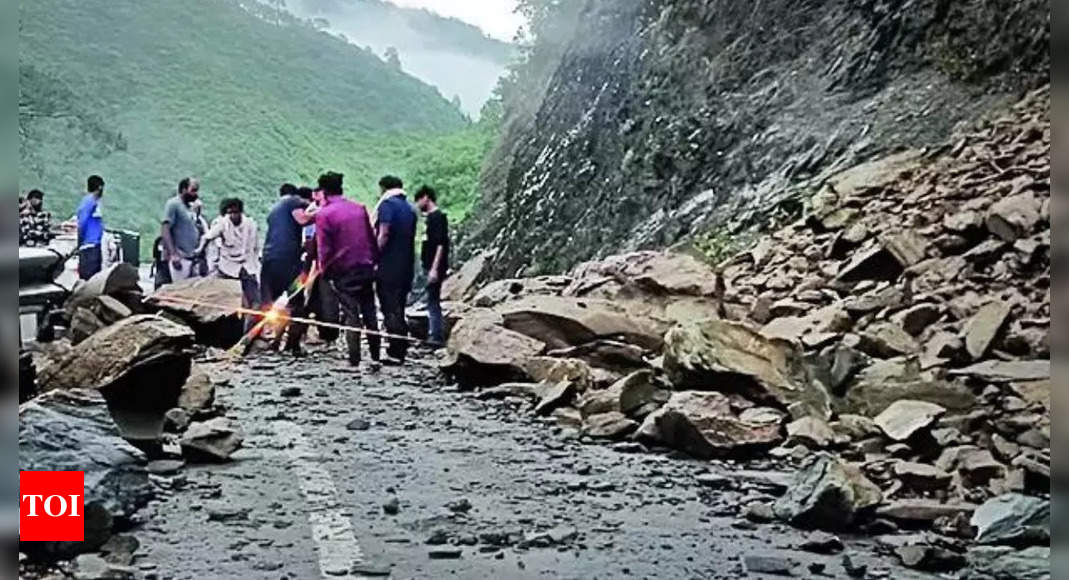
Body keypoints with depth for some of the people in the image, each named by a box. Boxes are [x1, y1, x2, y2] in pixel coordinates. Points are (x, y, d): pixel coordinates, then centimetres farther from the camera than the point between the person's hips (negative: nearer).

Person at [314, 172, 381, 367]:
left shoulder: (323, 214, -9)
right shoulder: (360, 208, 6)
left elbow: (324, 248, -10)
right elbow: (372, 238, 8)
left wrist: (325, 272, 0)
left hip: (343, 271, -4)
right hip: (366, 267, 4)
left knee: (351, 315, 1)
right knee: (369, 312, 11)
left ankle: (354, 359, 1)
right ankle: (375, 355, 15)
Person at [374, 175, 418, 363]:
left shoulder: (387, 204, -6)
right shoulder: (410, 209, 16)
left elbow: (384, 235, -16)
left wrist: (375, 257, -12)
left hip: (389, 267, -7)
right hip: (406, 268, 7)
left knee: (390, 310, -5)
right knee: (399, 309, 13)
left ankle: (395, 353, -7)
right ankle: (400, 351, 15)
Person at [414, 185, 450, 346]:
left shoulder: (438, 217, -13)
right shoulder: (430, 217, 15)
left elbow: (441, 244, -20)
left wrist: (435, 268, -24)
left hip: (434, 267, -9)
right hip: (429, 267, 9)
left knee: (433, 302, -6)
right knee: (432, 302, 13)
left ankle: (436, 337, -3)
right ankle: (434, 335, 20)